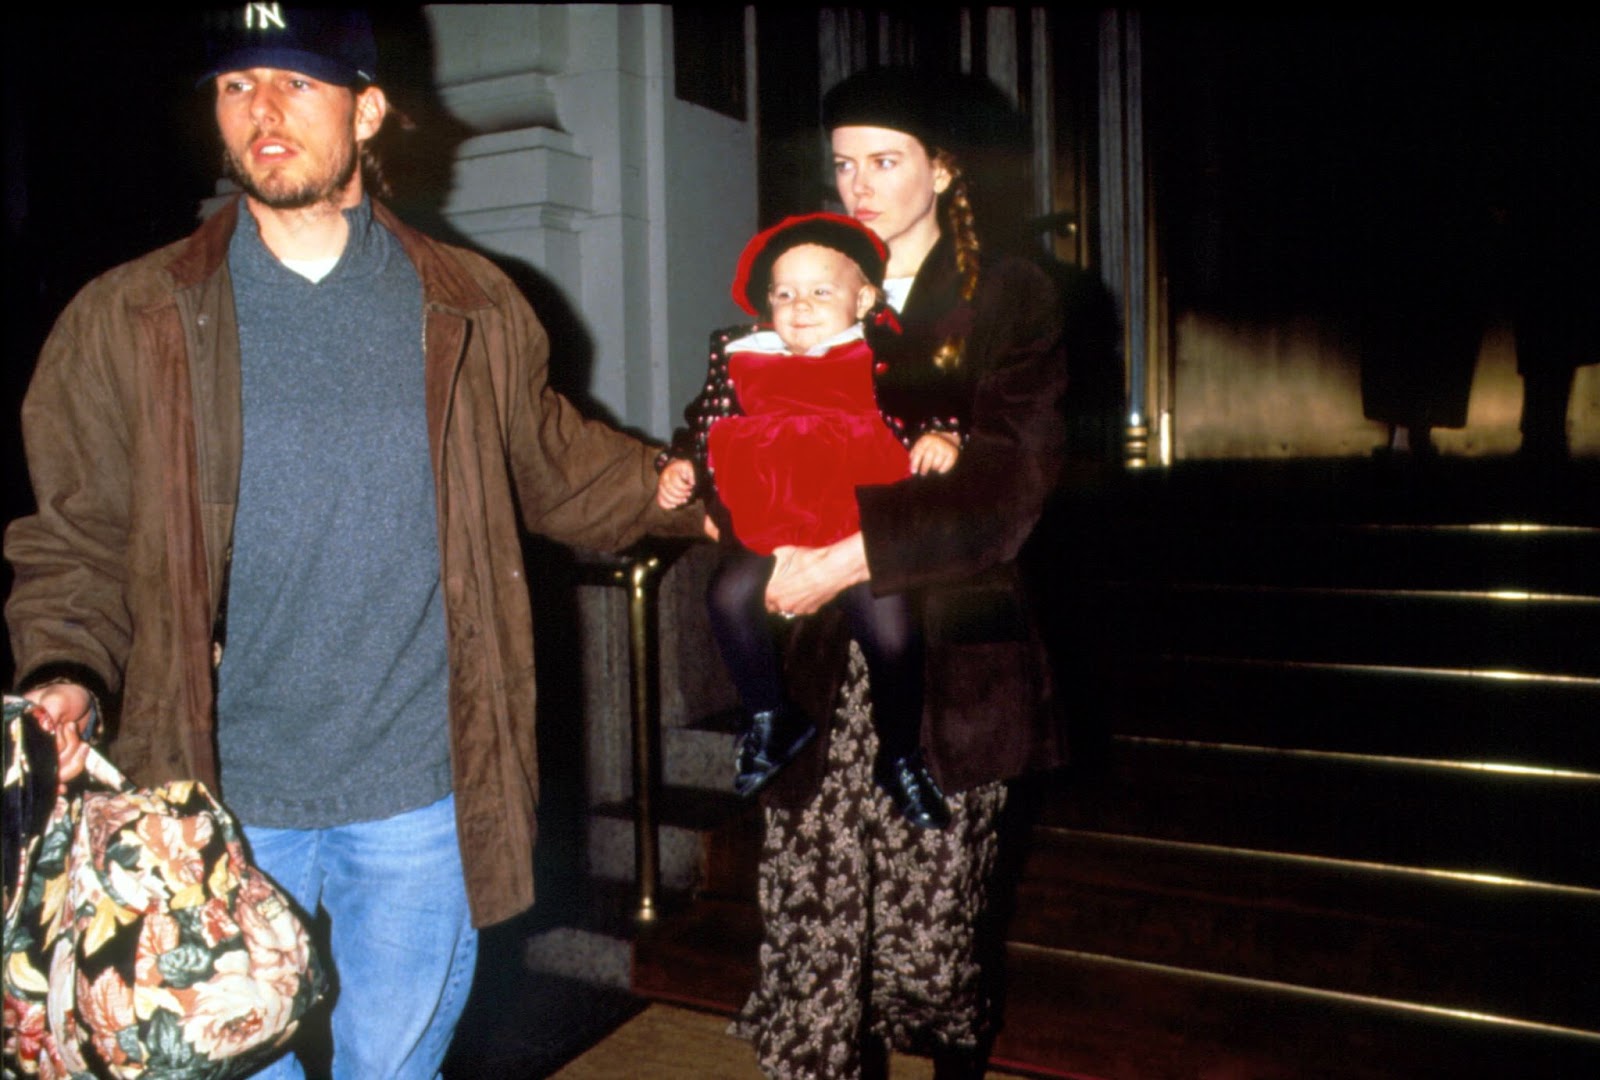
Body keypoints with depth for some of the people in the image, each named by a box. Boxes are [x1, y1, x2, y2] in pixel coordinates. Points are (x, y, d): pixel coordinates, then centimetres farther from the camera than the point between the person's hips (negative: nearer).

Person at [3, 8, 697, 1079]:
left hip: (421, 793, 1)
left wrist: (698, 498, 13)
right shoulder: (127, 321, 1)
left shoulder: (474, 309, 4)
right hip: (219, 799, 0)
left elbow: (555, 463, 17)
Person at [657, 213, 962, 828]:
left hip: (860, 520, -2)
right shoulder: (741, 360, 14)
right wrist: (680, 465, 3)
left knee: (889, 618, -16)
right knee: (730, 593, -22)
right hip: (767, 526, 3)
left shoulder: (880, 357, 7)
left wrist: (938, 435, -15)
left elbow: (933, 403, 5)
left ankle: (899, 756, 11)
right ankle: (769, 719, 4)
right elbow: (706, 421, 18)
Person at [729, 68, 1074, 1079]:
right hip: (821, 666, 3)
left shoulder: (1011, 298, 3)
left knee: (936, 932, 6)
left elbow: (1006, 484, -11)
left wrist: (850, 558, -20)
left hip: (945, 669, -3)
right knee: (812, 929, -1)